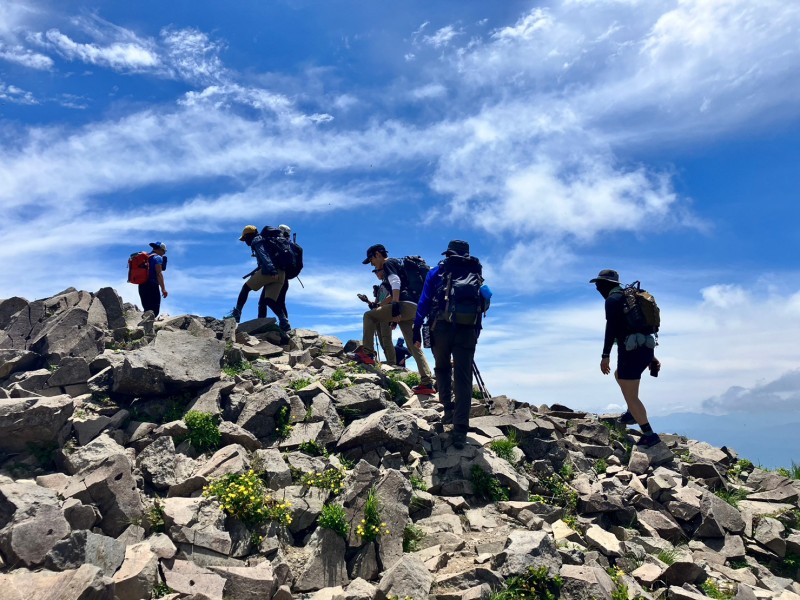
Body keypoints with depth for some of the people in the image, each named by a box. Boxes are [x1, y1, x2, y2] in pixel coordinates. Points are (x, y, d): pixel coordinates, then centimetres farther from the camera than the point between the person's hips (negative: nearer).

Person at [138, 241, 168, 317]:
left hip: (142, 286, 9)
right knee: (154, 311, -12)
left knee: (147, 310, 14)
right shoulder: (158, 258, -5)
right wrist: (163, 289, -20)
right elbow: (159, 274, -15)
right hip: (152, 286, -9)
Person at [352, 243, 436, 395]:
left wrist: (395, 308, -22)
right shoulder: (398, 263, 31)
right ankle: (427, 383, 4)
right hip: (414, 308, 9)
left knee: (369, 316, 1)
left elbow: (396, 283, -14)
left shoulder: (388, 263, 3)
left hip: (405, 305, -9)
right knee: (414, 345, 8)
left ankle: (367, 353, -4)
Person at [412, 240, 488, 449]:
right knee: (463, 379, 0)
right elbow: (482, 305, 14)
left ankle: (449, 410, 10)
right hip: (468, 330, 1)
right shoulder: (476, 274, 17)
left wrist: (416, 330, 0)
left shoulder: (437, 272, 9)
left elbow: (424, 302, 0)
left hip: (441, 328, -1)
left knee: (442, 369, 23)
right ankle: (460, 430, -7)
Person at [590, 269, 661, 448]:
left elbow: (611, 328, -18)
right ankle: (632, 413, 31)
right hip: (646, 349, 10)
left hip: (631, 351, -10)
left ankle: (649, 435, -2)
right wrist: (651, 356, 27)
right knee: (619, 375, 32)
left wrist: (605, 356, -19)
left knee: (631, 397, -2)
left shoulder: (612, 300, -5)